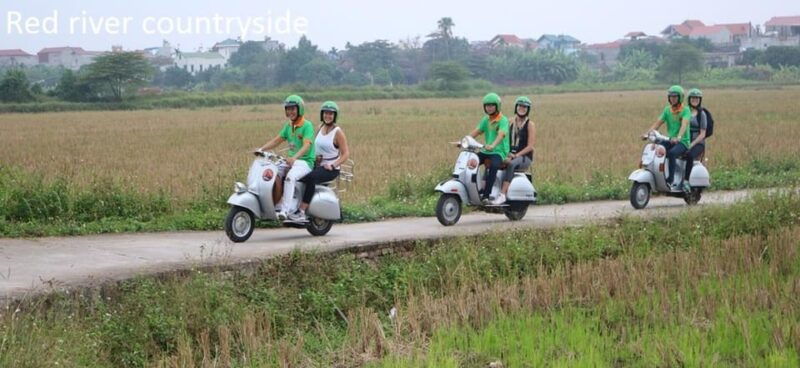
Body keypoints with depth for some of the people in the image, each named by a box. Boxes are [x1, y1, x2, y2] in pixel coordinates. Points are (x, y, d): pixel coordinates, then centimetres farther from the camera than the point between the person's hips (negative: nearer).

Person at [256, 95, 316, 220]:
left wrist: (294, 158, -39)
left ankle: (285, 209, -37)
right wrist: (261, 149, -1)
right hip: (291, 160, 8)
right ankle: (276, 206, -12)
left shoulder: (307, 125, -9)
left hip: (305, 161, -8)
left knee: (290, 177, -34)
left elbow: (307, 145, -22)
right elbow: (277, 140, 15)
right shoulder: (288, 126, 15)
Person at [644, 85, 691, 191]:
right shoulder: (667, 110, 13)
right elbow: (658, 123, 7)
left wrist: (678, 137, -41)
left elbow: (684, 125, -23)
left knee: (671, 153, -36)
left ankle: (670, 180, -35)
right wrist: (647, 133, -11)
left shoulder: (685, 110, -6)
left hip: (683, 142, -6)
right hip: (670, 140, 6)